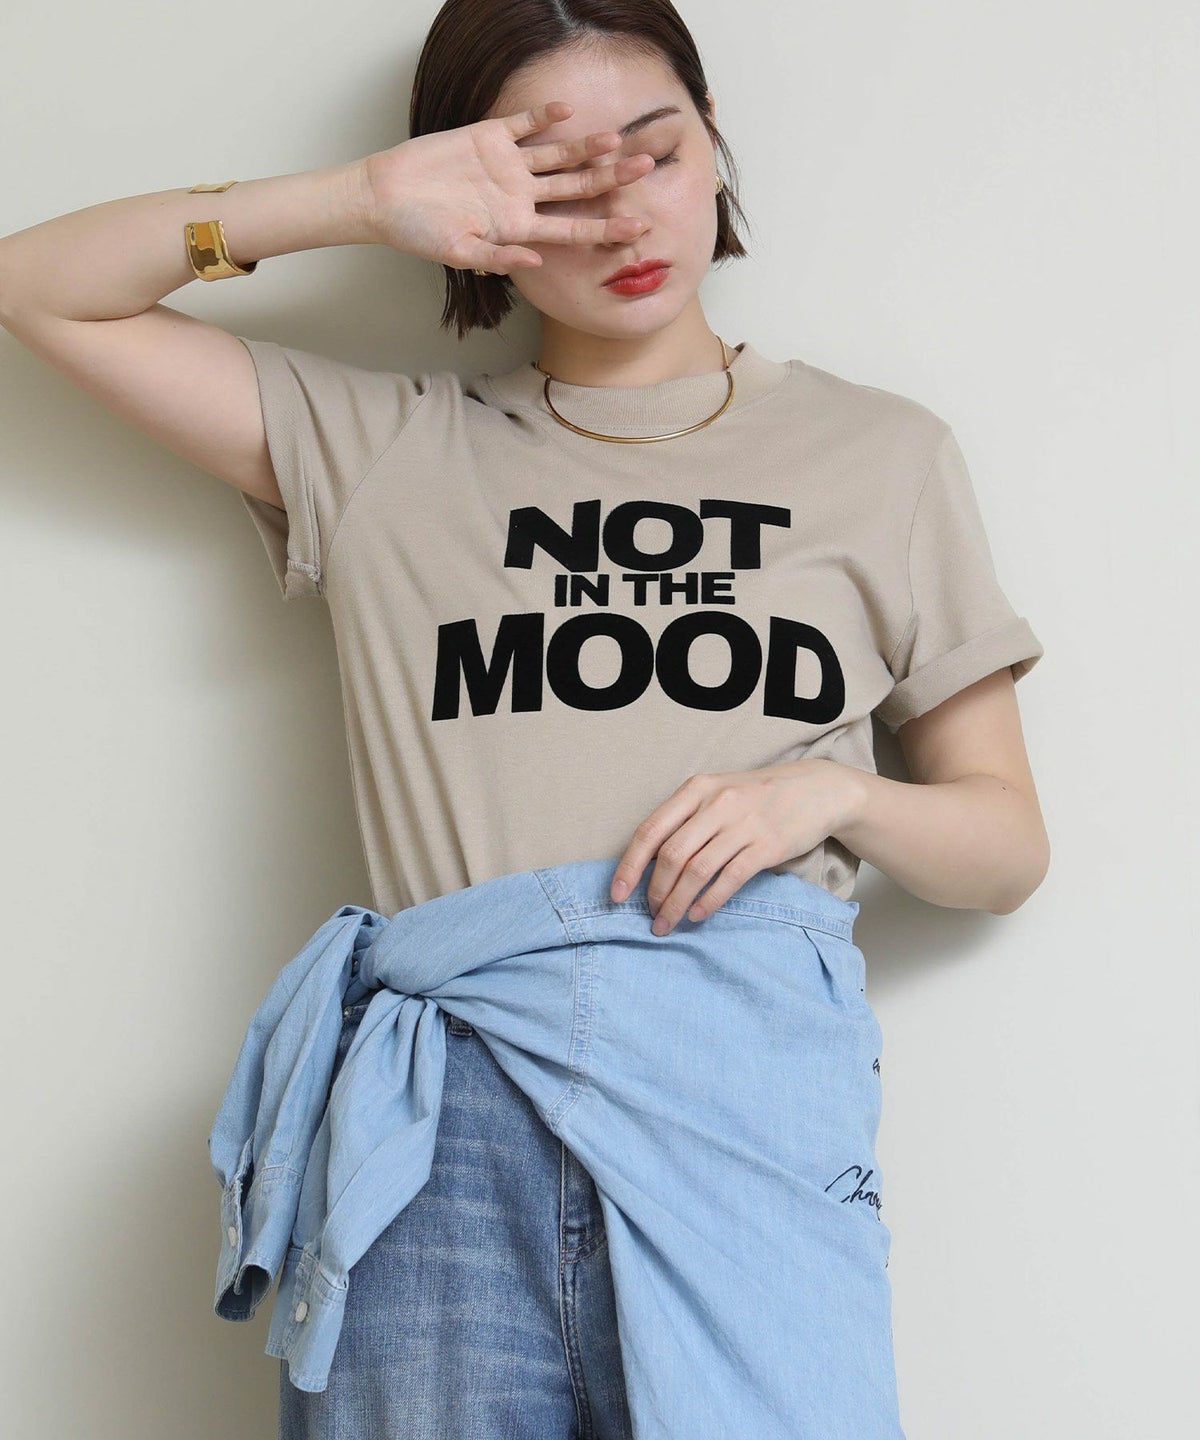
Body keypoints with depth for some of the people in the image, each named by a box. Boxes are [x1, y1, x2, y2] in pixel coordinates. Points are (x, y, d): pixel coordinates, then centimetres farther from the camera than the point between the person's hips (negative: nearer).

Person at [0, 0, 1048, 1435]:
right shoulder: (383, 448, 13)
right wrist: (366, 197, 2)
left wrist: (834, 795, -7)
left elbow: (1008, 847, 16)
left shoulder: (882, 453, 14)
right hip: (440, 1134, 0)